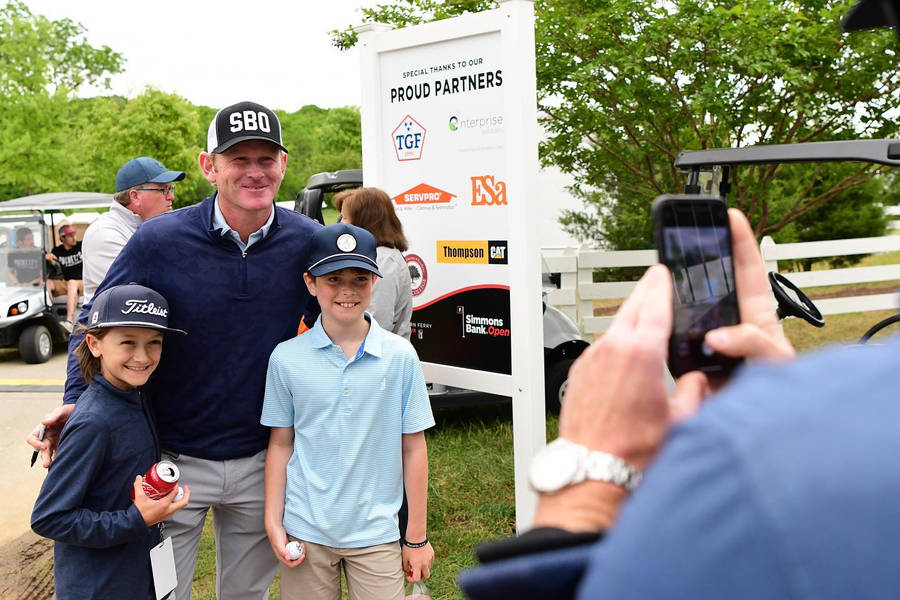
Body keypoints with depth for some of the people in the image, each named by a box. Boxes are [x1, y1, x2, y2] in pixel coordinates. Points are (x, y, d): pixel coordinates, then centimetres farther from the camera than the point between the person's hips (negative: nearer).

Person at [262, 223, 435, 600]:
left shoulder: (400, 356, -5)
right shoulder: (287, 358, -3)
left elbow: (413, 449, -1)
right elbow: (280, 445, 4)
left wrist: (417, 537, 2)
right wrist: (273, 525, 0)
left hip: (377, 536, 0)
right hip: (305, 533, 1)